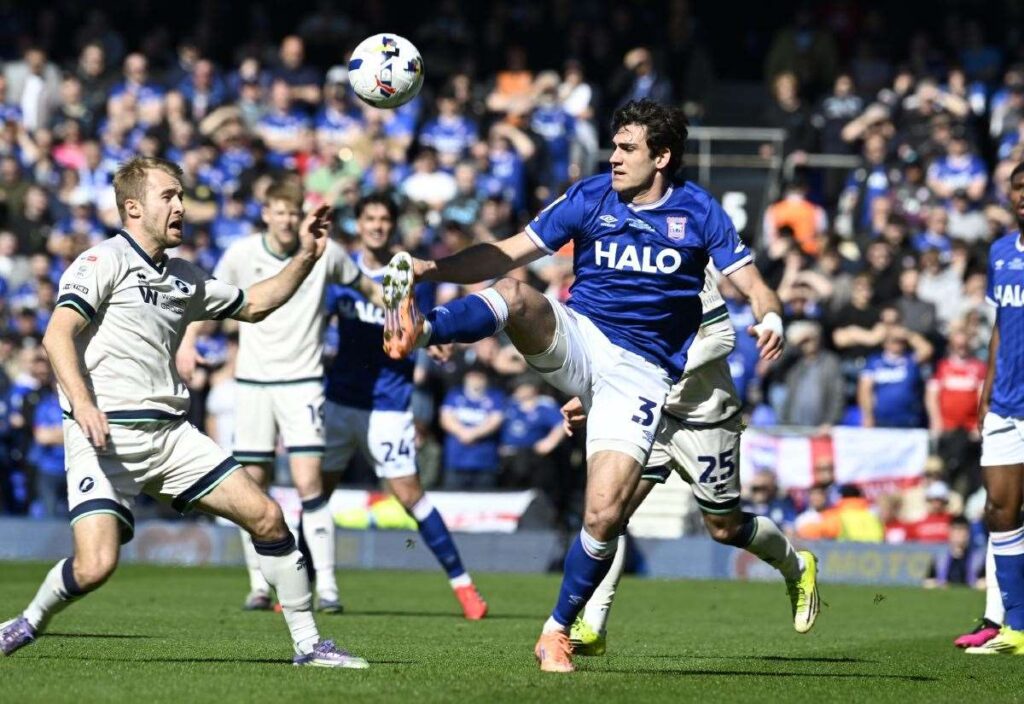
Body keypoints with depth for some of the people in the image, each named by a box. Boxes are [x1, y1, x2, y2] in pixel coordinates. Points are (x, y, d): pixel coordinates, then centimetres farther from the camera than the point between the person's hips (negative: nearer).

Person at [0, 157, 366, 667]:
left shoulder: (184, 278, 18)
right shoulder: (104, 261, -5)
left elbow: (254, 305, 30)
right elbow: (58, 334, -16)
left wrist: (305, 257, 17)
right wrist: (80, 401, -32)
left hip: (170, 434, 7)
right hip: (105, 437, -7)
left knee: (265, 517, -2)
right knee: (95, 565, -22)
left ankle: (307, 643, 8)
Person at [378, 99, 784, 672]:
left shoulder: (697, 211, 0)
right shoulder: (591, 197, 4)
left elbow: (753, 286, -3)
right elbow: (506, 256, 4)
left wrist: (771, 318, -26)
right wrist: (432, 268, -10)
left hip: (641, 371, -2)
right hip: (577, 337, 2)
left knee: (604, 515, -14)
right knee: (515, 295, -31)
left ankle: (559, 630, 6)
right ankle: (417, 330, -58)